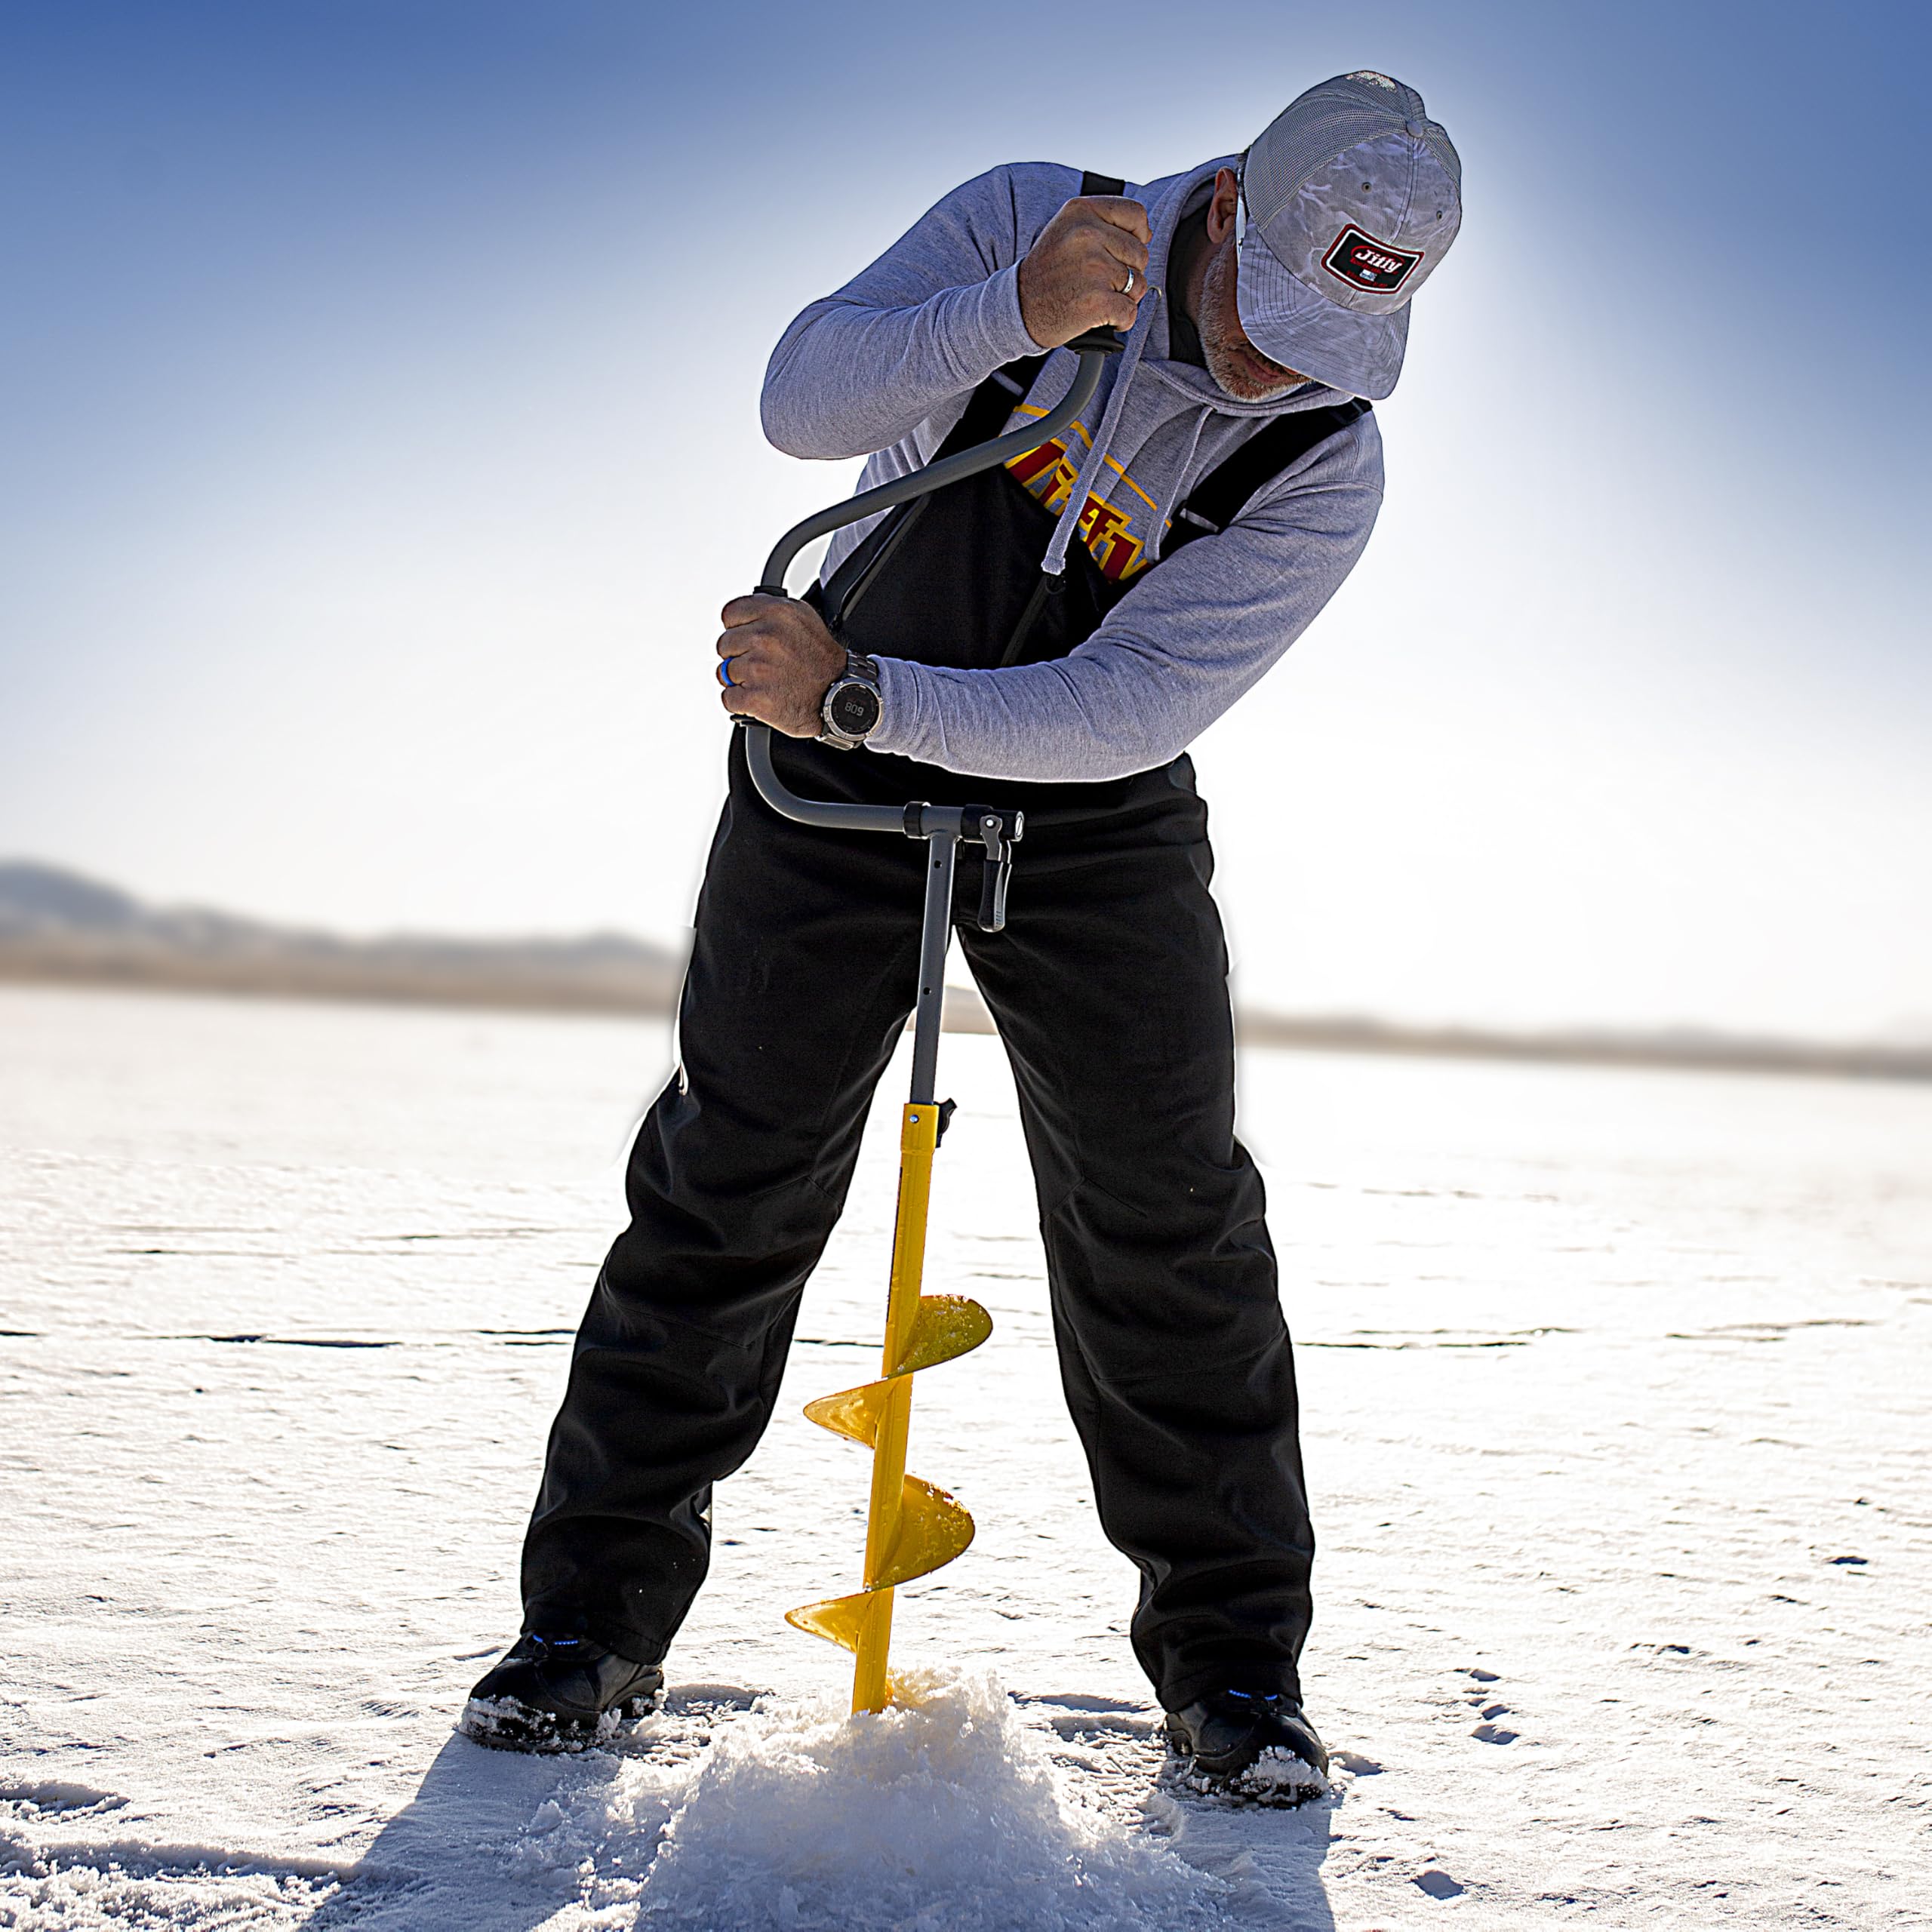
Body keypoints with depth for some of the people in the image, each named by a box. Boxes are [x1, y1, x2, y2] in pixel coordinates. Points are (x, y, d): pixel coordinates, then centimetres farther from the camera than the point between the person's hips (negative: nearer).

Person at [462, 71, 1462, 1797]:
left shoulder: (1327, 469, -16)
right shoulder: (1024, 222, -13)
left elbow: (1124, 711, -23)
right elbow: (806, 399, -25)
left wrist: (857, 696, -31)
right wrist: (1019, 314, -40)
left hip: (1096, 822, 0)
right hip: (838, 776, 0)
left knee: (1166, 1224, -4)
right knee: (729, 1185, -1)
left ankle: (1234, 1664, 11)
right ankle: (595, 1621, 12)